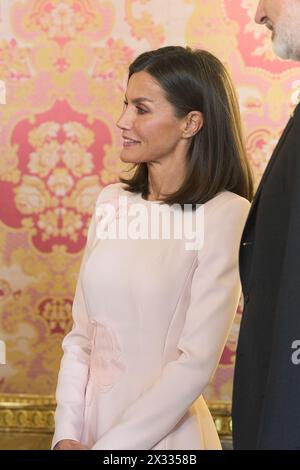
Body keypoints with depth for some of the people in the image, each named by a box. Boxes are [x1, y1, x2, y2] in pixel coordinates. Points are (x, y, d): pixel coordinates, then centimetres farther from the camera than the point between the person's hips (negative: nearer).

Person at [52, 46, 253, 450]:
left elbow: (196, 364, -17)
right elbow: (81, 333, 4)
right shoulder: (112, 201, 2)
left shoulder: (224, 216, -14)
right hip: (90, 425, 5)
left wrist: (104, 447, -14)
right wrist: (67, 434, -7)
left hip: (161, 433, -4)